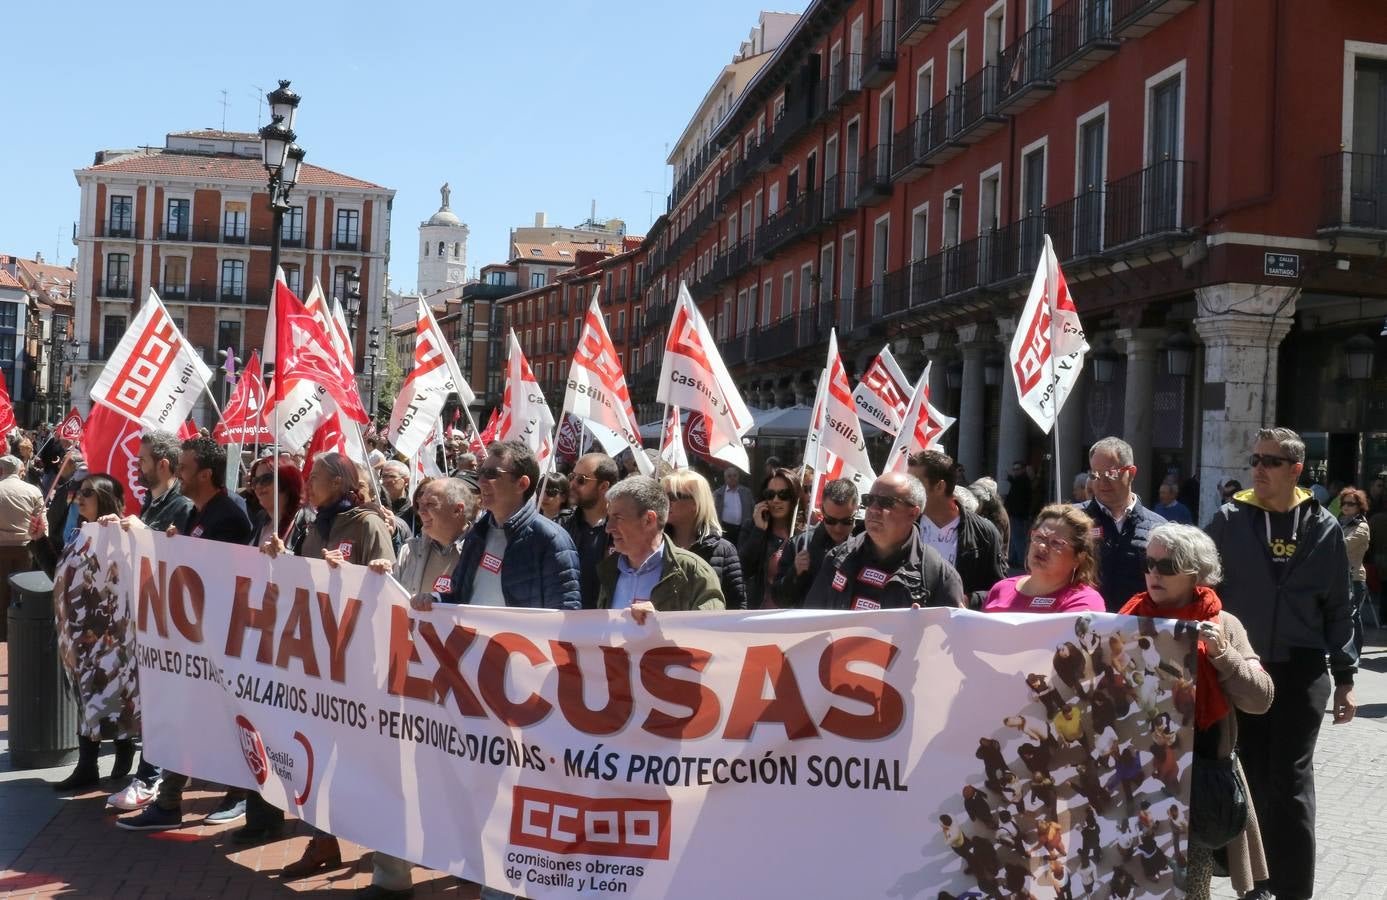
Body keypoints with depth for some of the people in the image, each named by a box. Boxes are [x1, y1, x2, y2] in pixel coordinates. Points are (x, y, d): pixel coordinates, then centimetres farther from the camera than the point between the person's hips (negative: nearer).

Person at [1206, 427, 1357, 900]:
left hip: (1300, 672, 0)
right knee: (1248, 777, 8)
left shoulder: (1322, 527, 2)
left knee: (1291, 781, 4)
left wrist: (1345, 677, 5)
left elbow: (1338, 608, 6)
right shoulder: (1230, 520, 0)